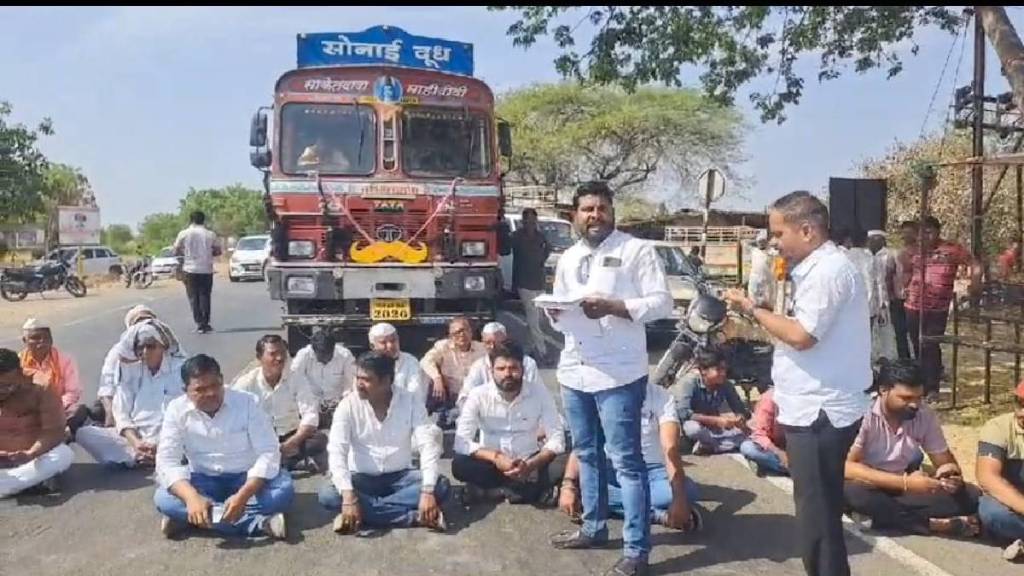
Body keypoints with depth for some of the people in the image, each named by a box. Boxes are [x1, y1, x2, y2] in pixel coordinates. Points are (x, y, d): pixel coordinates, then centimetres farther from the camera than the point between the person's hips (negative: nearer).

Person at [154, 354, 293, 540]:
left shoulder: (248, 402, -14)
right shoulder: (177, 410, -10)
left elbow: (268, 453, -20)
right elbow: (167, 461, -17)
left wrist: (243, 495, -36)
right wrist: (192, 497, -37)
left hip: (247, 478, -1)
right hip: (204, 480, 2)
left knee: (284, 489, -30)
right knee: (163, 498, -28)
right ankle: (258, 522, -34)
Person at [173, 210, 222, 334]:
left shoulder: (184, 234, -2)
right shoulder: (210, 234, 0)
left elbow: (176, 252, 0)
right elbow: (218, 251, 3)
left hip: (190, 269, -1)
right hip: (206, 269, 1)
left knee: (193, 297, 6)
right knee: (205, 296, 9)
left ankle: (200, 324, 1)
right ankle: (205, 323, 6)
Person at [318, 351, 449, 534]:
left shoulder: (410, 402, -11)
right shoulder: (348, 405, -12)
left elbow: (428, 445, -19)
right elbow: (337, 451, -21)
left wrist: (427, 491, -33)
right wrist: (348, 495, -37)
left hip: (400, 476, 0)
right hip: (362, 478, 0)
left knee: (441, 485, -26)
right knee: (328, 494, -30)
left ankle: (364, 512, -27)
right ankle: (415, 517, -32)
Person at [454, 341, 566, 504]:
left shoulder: (540, 392, -8)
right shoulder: (478, 395, -9)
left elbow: (557, 438, -11)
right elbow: (461, 442, -16)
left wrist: (531, 464, -29)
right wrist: (495, 457, -31)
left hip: (529, 464, 0)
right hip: (493, 465, 0)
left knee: (564, 464, -28)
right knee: (459, 465, -30)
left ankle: (497, 489, -22)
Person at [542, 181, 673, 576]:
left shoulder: (637, 250, -3)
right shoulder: (567, 259, 17)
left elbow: (662, 303, -10)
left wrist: (613, 306, -21)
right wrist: (553, 312, -1)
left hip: (618, 374, -7)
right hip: (574, 371, 7)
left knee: (626, 460, -3)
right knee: (587, 454, 17)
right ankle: (593, 528, 32)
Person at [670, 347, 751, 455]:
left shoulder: (725, 385, -8)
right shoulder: (688, 382, -23)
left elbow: (742, 410, -3)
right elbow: (683, 413, -35)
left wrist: (740, 419, -28)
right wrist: (716, 420, -37)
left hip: (711, 428, 5)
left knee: (743, 432, -16)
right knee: (694, 428, -39)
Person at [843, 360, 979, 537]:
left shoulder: (925, 416, -4)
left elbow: (946, 462, 2)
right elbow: (846, 467, -27)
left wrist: (953, 475, -24)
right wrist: (904, 482, -33)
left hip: (907, 491, 5)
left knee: (968, 495, -14)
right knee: (850, 491, -38)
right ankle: (934, 524, -25)